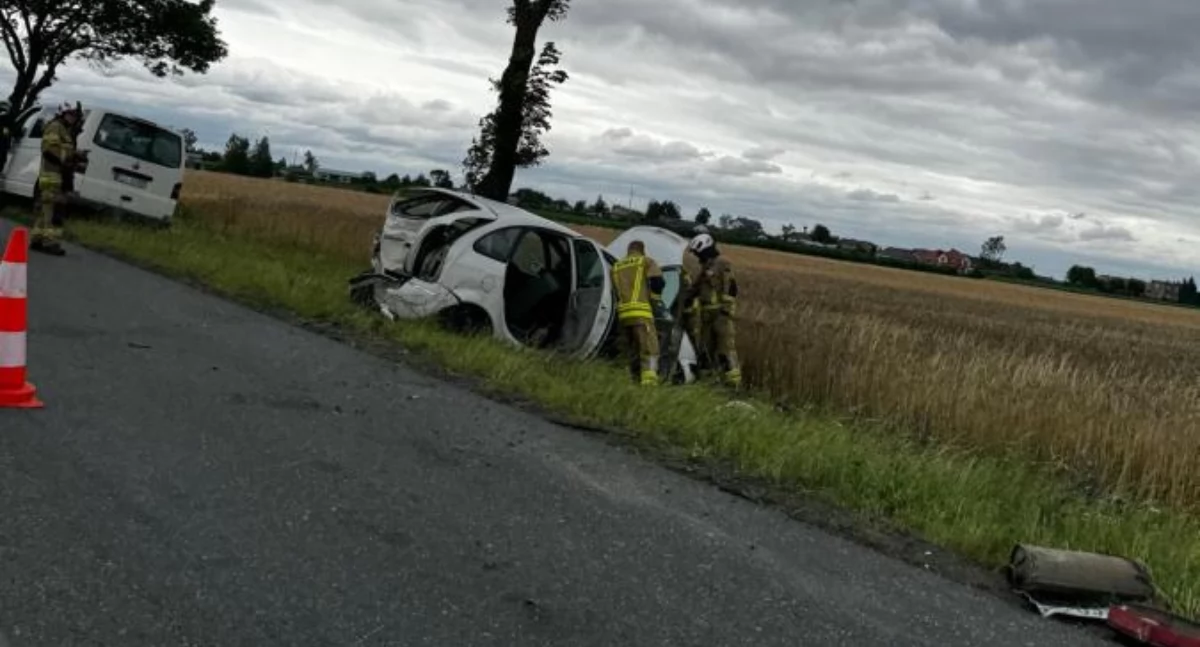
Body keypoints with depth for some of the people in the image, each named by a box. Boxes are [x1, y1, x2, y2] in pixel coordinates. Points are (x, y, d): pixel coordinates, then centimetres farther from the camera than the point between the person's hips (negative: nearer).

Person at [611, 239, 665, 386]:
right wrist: (656, 300, 8)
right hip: (641, 311, -5)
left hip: (623, 313, 6)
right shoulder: (646, 261, 7)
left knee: (633, 350, 13)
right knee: (649, 346, -11)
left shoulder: (616, 267, 23)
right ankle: (649, 379, -26)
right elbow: (657, 281, -4)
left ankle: (637, 381, 14)